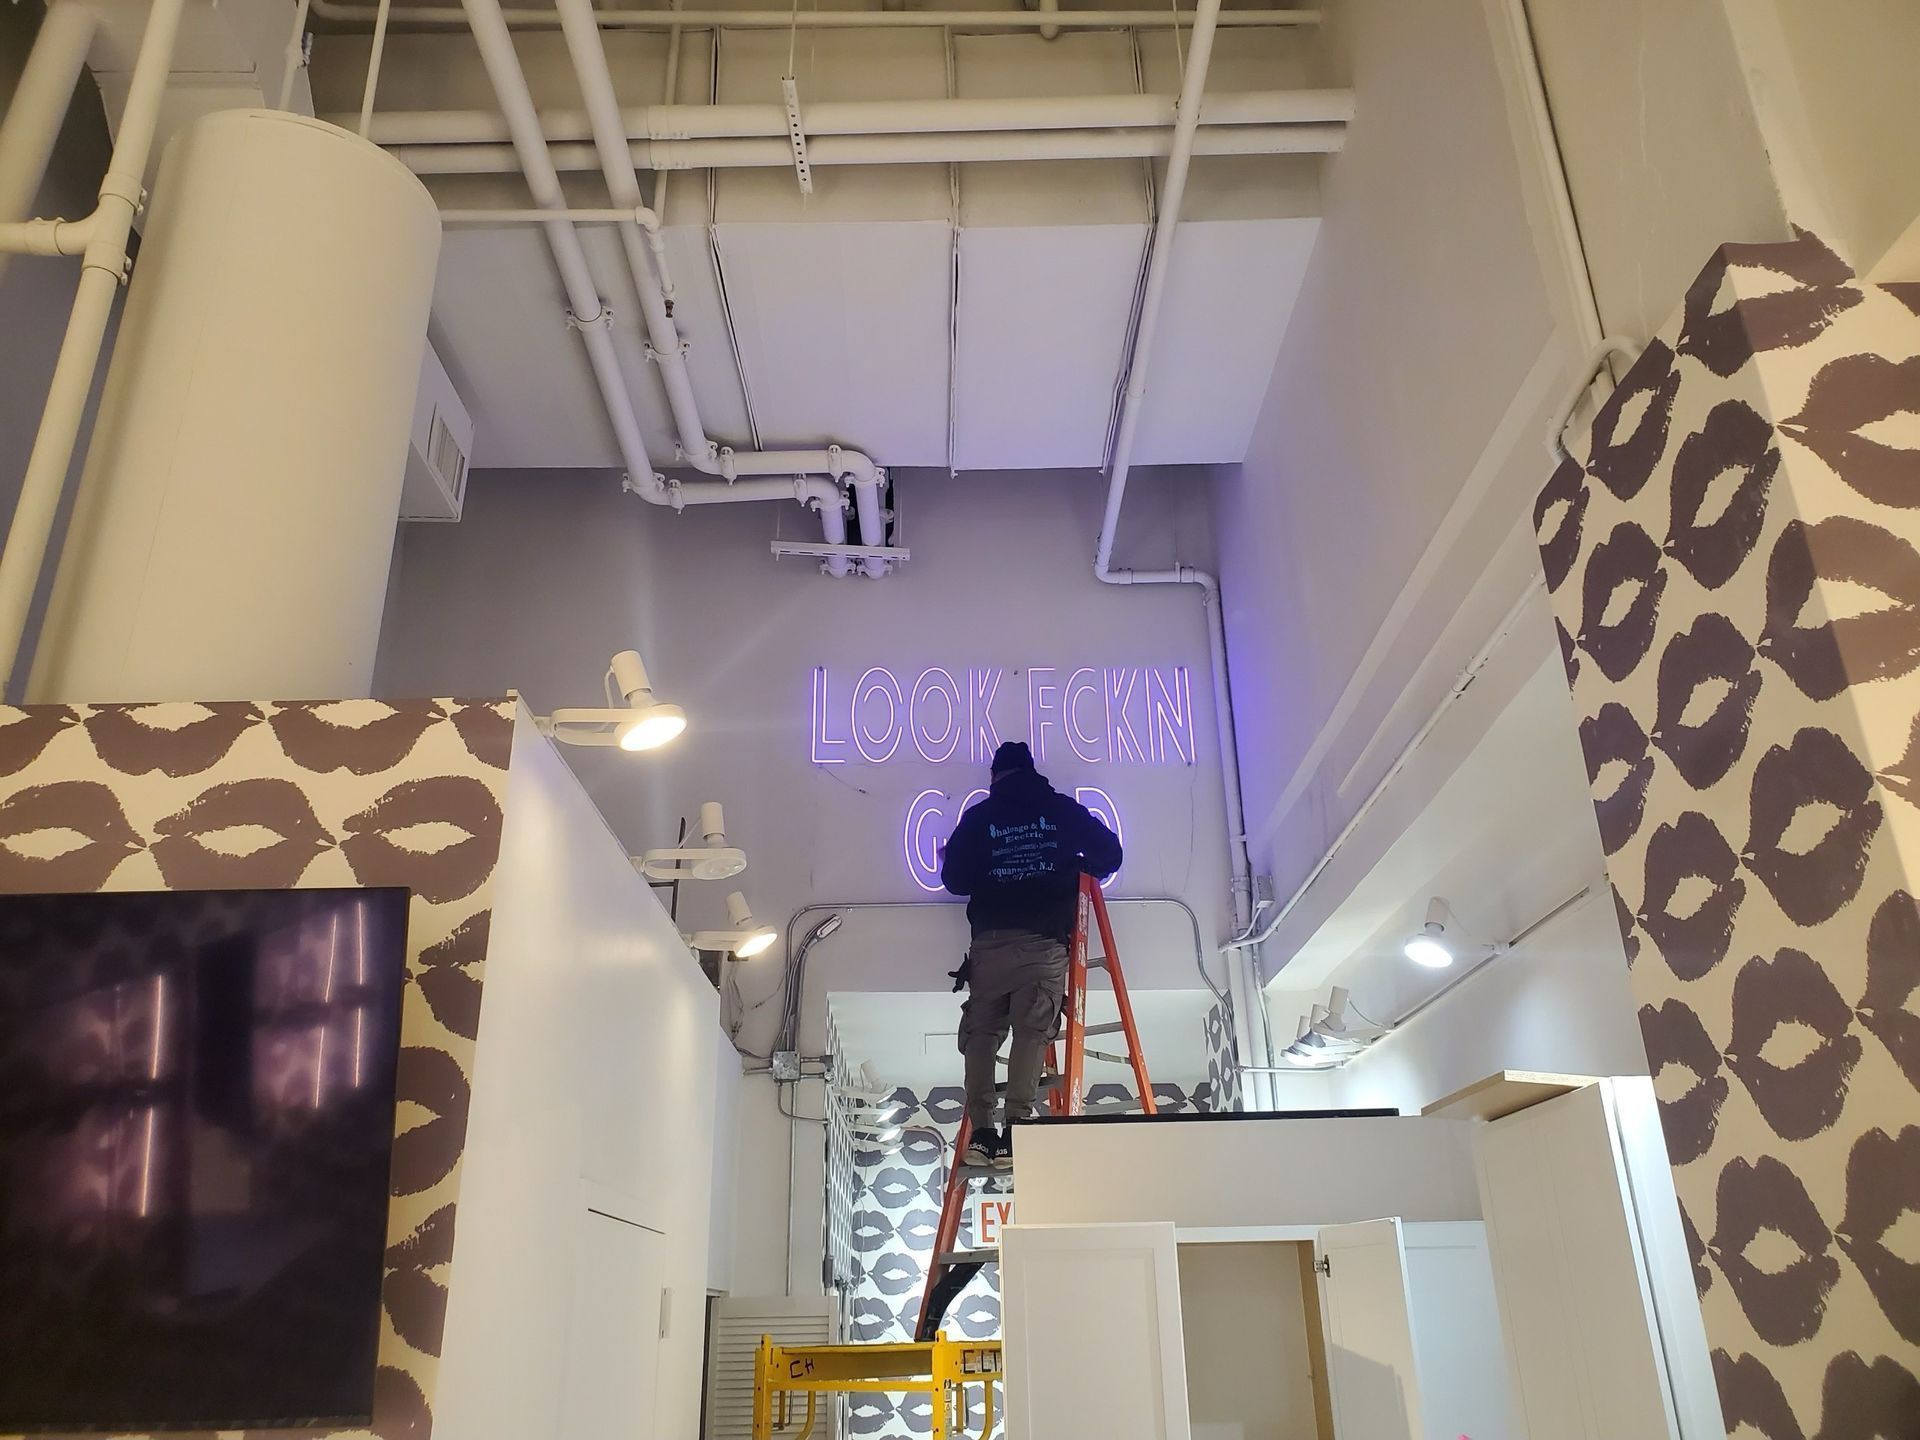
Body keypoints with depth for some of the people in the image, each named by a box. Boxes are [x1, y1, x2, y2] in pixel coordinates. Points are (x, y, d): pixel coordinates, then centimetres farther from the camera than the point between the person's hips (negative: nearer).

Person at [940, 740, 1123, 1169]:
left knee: (980, 1033, 6)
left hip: (989, 942, 1)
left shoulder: (978, 817, 12)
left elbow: (953, 878, 9)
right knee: (1031, 1033, -5)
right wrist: (1076, 869, 32)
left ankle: (981, 1132, -3)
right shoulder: (1064, 809, 11)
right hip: (1044, 942, -1)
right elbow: (1109, 853, 13)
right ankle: (1014, 1132, -13)